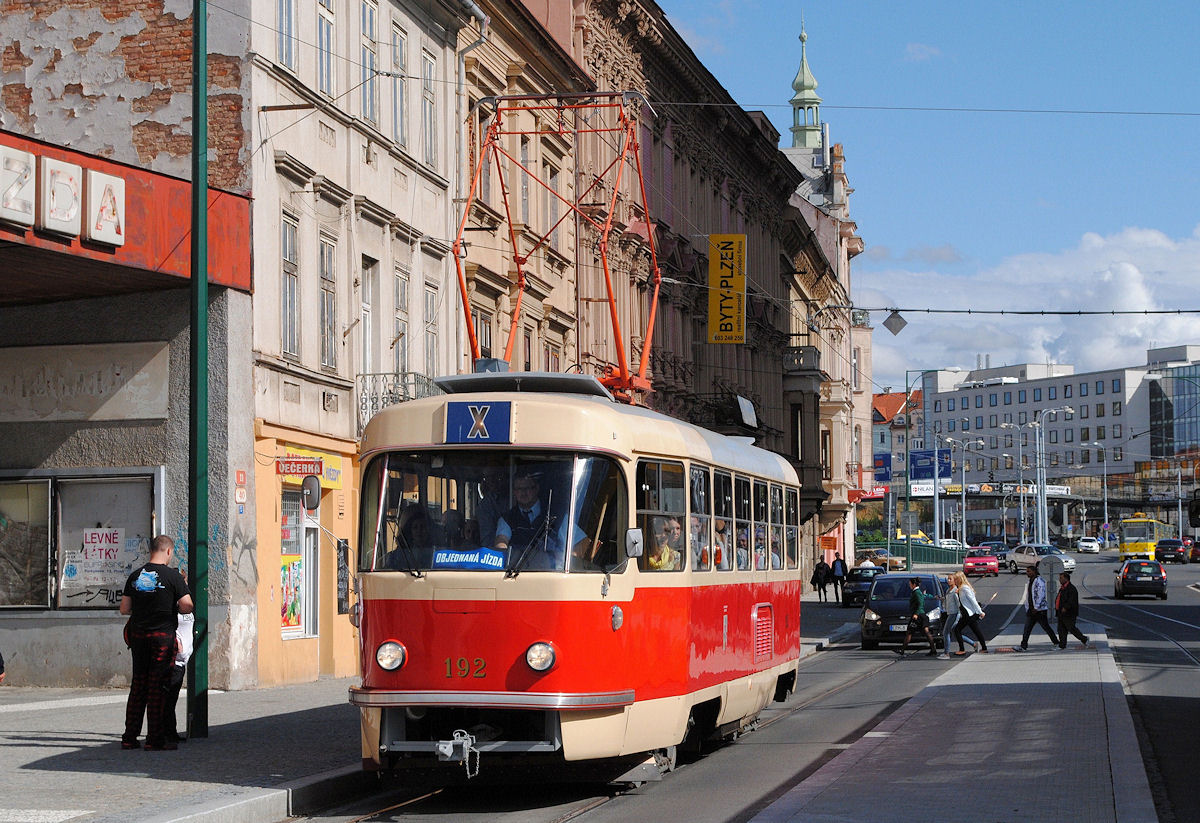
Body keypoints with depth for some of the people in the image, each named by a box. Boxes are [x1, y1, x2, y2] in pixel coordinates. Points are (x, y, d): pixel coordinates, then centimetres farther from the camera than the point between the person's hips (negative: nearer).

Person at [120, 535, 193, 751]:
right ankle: (154, 739, 0)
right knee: (158, 687, -1)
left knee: (138, 685, 11)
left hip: (138, 635, 5)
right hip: (162, 636, -5)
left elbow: (124, 609, 10)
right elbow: (187, 606, -12)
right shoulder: (172, 576, -8)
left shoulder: (136, 575, 8)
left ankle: (129, 737, 12)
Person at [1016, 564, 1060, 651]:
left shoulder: (1039, 581, -12)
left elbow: (1041, 595, -19)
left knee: (1046, 627, 1)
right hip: (1031, 610, 8)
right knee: (1027, 628, 0)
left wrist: (1036, 608, -20)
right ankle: (1023, 646, -2)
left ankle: (1056, 643, 14)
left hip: (1039, 610, -8)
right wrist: (1027, 608, 17)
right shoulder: (1029, 583, 15)